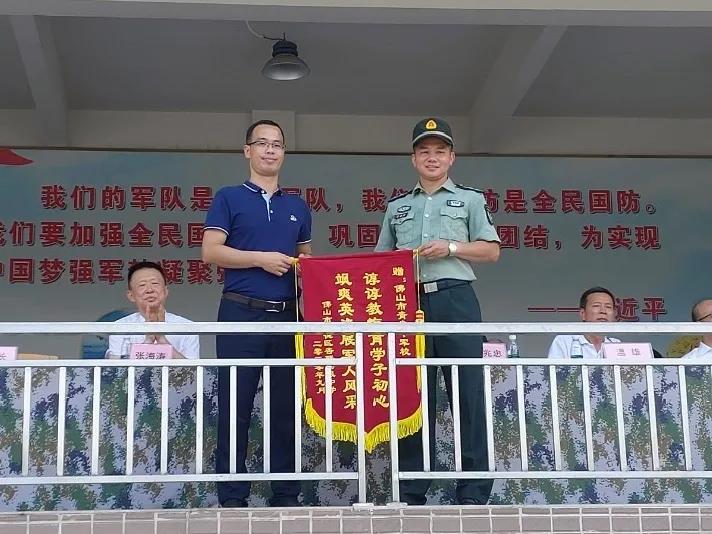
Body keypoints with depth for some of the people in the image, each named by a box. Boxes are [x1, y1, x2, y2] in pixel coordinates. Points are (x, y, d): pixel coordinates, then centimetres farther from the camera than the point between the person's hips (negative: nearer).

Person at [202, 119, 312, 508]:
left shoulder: (298, 207, 18)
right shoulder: (229, 198, 5)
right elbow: (211, 251, -4)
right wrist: (262, 259, -13)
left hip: (287, 315, 4)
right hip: (241, 313, -4)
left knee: (286, 408, 5)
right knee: (235, 409, -2)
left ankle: (286, 495, 11)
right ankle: (232, 498, 3)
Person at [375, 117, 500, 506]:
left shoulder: (469, 199, 15)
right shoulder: (397, 207, 22)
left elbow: (492, 250, 7)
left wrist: (451, 247, -6)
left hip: (455, 299, -2)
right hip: (408, 302, 3)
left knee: (468, 393, -7)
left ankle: (473, 494, -5)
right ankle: (411, 494, 4)